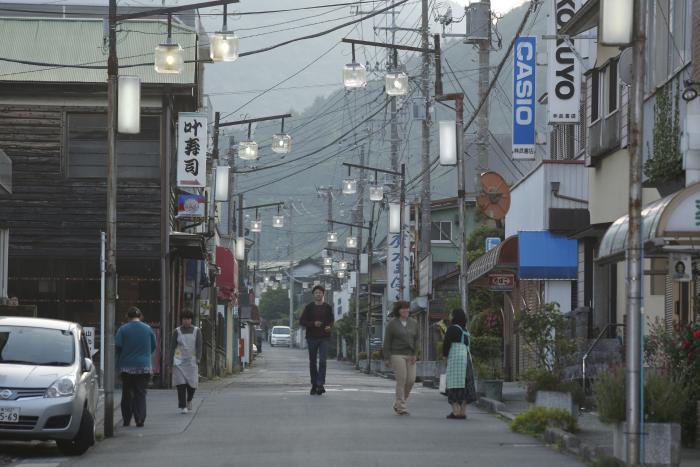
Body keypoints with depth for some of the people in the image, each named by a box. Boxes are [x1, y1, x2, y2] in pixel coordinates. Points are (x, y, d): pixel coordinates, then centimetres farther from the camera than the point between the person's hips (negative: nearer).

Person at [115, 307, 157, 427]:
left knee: (127, 394, 9)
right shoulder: (148, 329, 2)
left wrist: (119, 362, 9)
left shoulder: (123, 329, -5)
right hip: (144, 367, 1)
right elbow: (153, 346, 10)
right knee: (141, 393, 2)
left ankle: (126, 420, 11)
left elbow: (117, 347, -7)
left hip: (127, 367, -1)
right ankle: (140, 419, -8)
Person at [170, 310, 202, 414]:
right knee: (181, 384, -11)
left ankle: (189, 399, 28)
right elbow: (173, 347, 4)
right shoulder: (177, 331, 3)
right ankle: (182, 406, -7)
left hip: (192, 361, 0)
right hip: (179, 361, 0)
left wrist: (198, 361, -13)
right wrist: (171, 362, -1)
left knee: (192, 384, -2)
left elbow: (199, 347, -3)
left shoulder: (196, 331, 1)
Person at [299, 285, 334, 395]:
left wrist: (329, 326, -7)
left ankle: (320, 384, -17)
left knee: (322, 361, -14)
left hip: (324, 337, -1)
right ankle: (314, 385, 16)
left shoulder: (327, 307, 6)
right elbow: (302, 321, 0)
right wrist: (313, 323, -15)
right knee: (312, 362, 7)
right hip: (312, 337, 1)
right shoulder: (309, 307, 3)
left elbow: (331, 320, 16)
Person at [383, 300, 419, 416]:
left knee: (411, 380, -3)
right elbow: (387, 342, -2)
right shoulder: (392, 324, -3)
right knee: (401, 380, -11)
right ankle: (401, 408, -6)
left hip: (410, 356, 5)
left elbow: (416, 340, 8)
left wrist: (414, 354, -5)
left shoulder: (413, 323, 8)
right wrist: (386, 359, -6)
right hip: (397, 355, -5)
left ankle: (397, 404, 15)